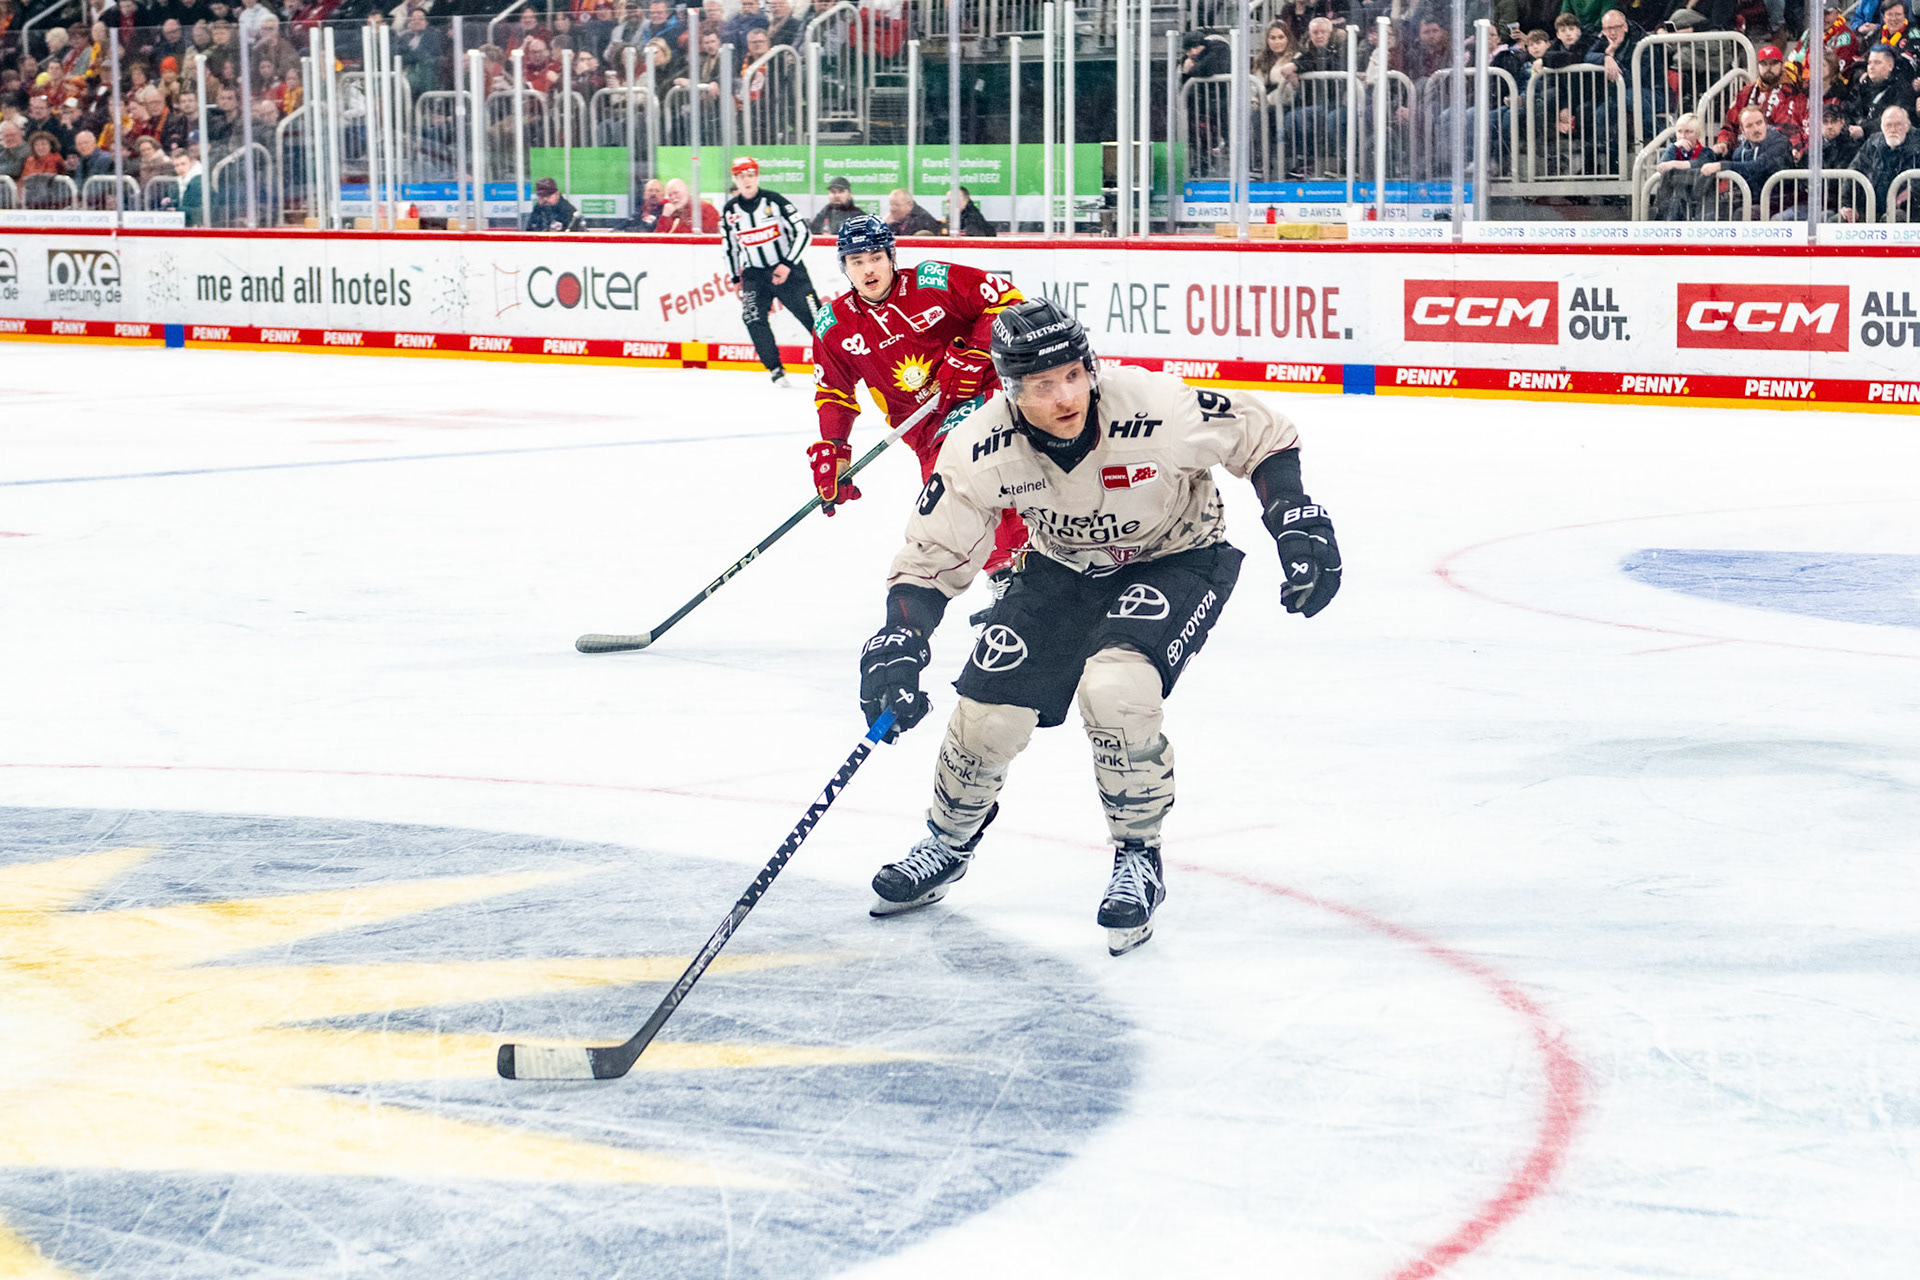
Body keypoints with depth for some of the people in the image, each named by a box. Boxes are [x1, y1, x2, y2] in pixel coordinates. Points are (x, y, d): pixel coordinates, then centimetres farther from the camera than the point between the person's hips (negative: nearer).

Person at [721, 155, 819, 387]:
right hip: (754, 274, 3)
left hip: (787, 269, -3)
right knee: (753, 317, -19)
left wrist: (788, 265, -16)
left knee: (812, 316, -6)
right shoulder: (729, 211, 2)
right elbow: (730, 247, 15)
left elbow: (802, 233, -10)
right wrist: (736, 279, 13)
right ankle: (776, 369, -8)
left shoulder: (775, 201, -10)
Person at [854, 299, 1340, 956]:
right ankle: (948, 843, 30)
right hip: (1064, 566, 3)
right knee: (989, 707, -3)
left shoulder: (1154, 410, -33)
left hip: (1177, 557, -3)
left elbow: (1262, 435, -15)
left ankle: (1139, 860, -7)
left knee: (1113, 687, -29)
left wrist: (1297, 521, -24)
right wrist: (898, 645, -29)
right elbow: (930, 557, -15)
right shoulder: (982, 450, -26)